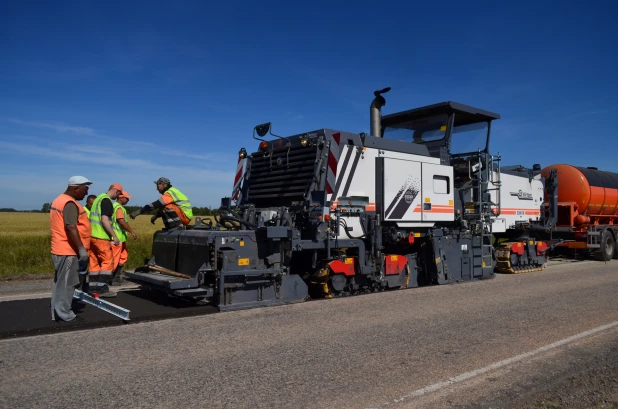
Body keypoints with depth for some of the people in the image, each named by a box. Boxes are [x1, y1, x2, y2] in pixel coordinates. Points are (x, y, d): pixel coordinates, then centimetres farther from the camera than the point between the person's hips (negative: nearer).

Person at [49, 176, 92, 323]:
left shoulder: (59, 200, 17)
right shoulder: (70, 203, -17)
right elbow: (70, 227, -27)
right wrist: (81, 248, -27)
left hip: (60, 249, 10)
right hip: (68, 251, -10)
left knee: (60, 282, 15)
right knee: (66, 283, -4)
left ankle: (57, 313, 22)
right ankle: (65, 315, 2)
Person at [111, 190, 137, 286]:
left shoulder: (115, 206, 17)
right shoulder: (119, 208, -15)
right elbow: (121, 221, -26)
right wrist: (132, 232, -22)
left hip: (121, 237, 11)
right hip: (117, 238, -11)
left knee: (123, 256, 16)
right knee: (114, 259, -5)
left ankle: (117, 276, 22)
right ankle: (111, 279, 1)